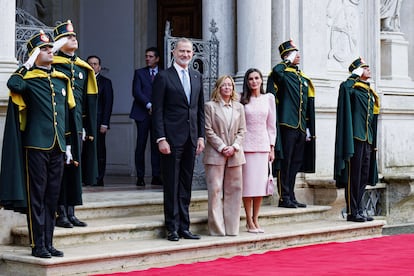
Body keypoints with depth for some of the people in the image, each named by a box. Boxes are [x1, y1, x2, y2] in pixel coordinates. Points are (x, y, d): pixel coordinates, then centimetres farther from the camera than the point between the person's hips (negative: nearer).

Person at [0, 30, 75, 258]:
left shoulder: (62, 80, 14)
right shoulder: (28, 78, -4)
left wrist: (68, 145, 17)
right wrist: (28, 65, -16)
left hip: (58, 147, 6)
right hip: (36, 146, -6)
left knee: (52, 196, 10)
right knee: (36, 196, -1)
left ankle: (48, 243, 17)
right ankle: (37, 245, 4)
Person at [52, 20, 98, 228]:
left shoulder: (83, 68, 14)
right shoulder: (52, 65, -3)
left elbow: (89, 100, 15)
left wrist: (89, 128, 11)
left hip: (77, 125, 5)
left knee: (75, 166, 7)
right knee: (59, 167, -2)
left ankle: (71, 212, 14)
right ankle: (61, 213, 4)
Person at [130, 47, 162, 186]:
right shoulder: (139, 73, 9)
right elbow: (136, 92, -2)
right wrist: (149, 105, -13)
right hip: (142, 113, -1)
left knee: (156, 145, -1)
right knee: (141, 145, -3)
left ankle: (156, 176, 2)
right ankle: (140, 177, 1)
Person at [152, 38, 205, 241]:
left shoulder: (197, 77, 14)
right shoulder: (163, 77, -3)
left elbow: (200, 109, 16)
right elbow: (157, 110, -7)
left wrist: (201, 136, 8)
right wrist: (161, 139, -14)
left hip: (191, 139, 5)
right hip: (172, 138, -5)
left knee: (186, 185, 10)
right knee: (171, 185, -1)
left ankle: (184, 227, 15)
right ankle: (172, 228, 5)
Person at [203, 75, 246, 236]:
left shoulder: (239, 107, 13)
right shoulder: (210, 106, 1)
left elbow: (242, 131, 10)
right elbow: (209, 131, -4)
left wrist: (234, 147, -5)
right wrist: (222, 147, -11)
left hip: (235, 154, 4)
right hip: (215, 154, -4)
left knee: (234, 190, 4)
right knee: (215, 190, -5)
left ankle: (232, 228, 9)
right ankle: (217, 228, 0)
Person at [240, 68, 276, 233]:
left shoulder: (269, 98, 8)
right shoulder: (242, 99, 1)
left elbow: (271, 125, 10)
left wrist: (272, 147, 6)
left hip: (263, 145, 3)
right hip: (246, 145, -2)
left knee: (260, 183, 2)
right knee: (248, 183, -3)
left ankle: (256, 220, 10)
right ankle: (249, 221, 4)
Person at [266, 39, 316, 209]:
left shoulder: (304, 79, 19)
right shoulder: (281, 73, -2)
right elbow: (276, 71, -30)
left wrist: (308, 128, 16)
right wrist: (287, 61, -14)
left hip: (300, 127, 7)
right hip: (286, 125, -7)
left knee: (295, 163, 10)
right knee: (285, 162, -5)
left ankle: (291, 197, 17)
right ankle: (284, 198, -2)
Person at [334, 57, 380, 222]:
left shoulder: (370, 93, 20)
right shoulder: (353, 88, -3)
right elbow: (344, 87, -30)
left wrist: (374, 142, 18)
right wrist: (355, 75, -13)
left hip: (367, 140, 8)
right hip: (355, 137, -8)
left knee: (364, 176, 10)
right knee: (353, 175, -6)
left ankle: (359, 209, 17)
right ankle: (352, 212, -3)